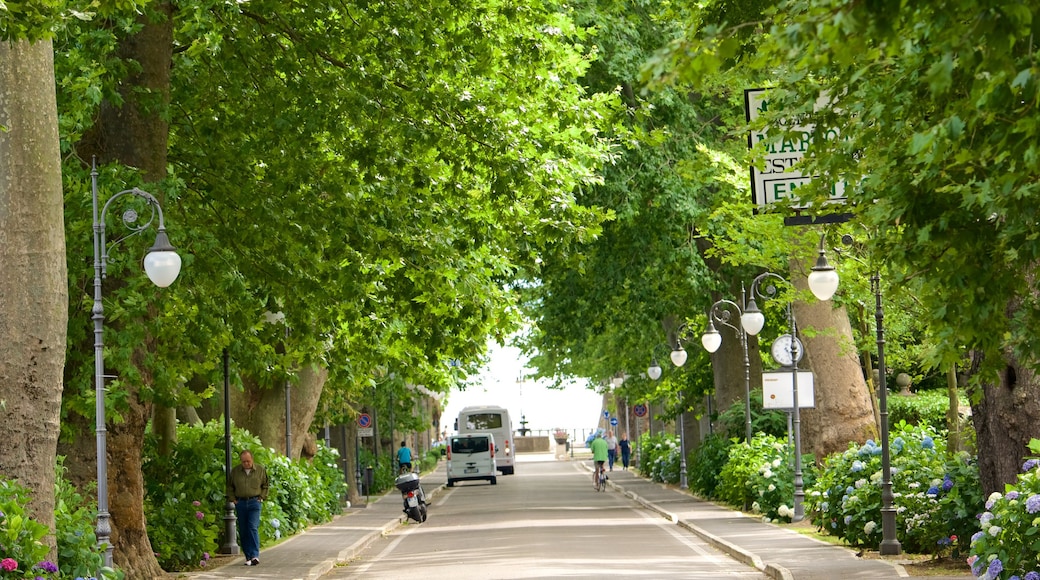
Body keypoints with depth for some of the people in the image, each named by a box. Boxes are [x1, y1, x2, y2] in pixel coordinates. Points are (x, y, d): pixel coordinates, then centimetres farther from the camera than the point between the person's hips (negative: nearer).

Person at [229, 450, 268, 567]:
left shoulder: (260, 470, 3)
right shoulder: (235, 471, 5)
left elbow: (266, 485, 14)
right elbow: (230, 487, 15)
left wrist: (261, 498, 3)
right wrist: (233, 499, 4)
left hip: (254, 502, -2)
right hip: (240, 503, 2)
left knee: (253, 528, -15)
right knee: (243, 531, 2)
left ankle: (255, 556, -21)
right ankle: (248, 557, 9)